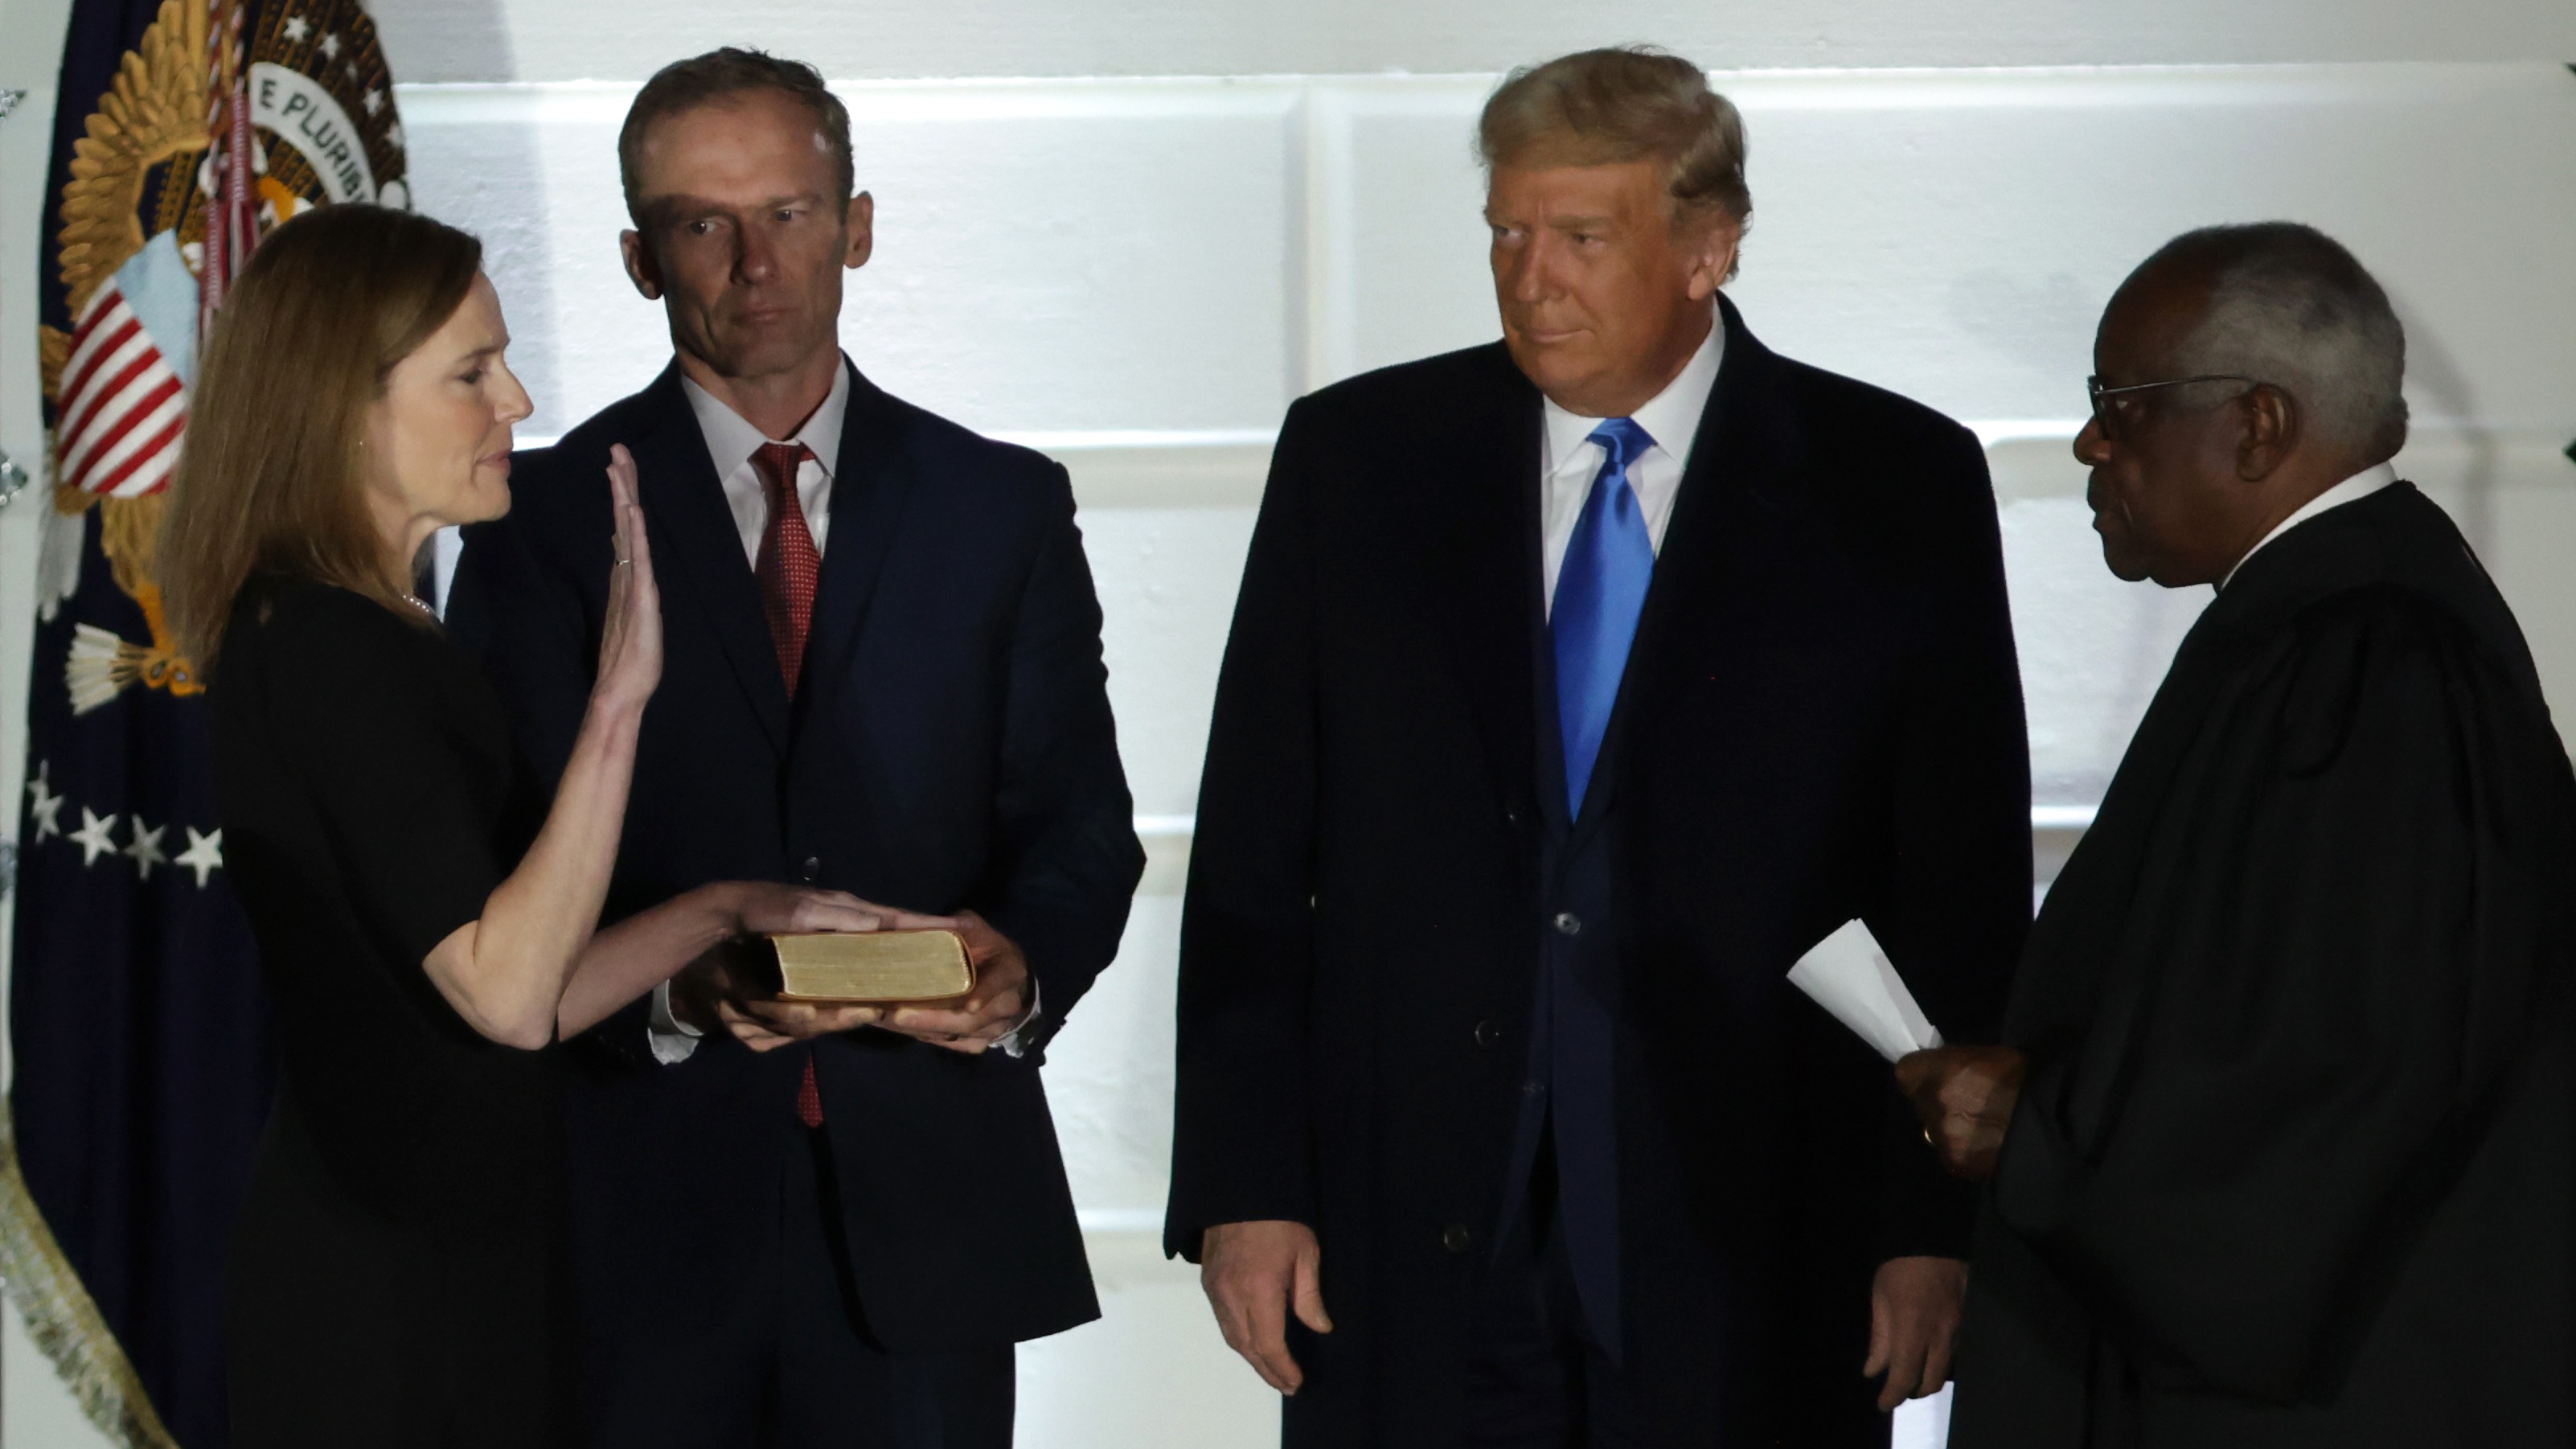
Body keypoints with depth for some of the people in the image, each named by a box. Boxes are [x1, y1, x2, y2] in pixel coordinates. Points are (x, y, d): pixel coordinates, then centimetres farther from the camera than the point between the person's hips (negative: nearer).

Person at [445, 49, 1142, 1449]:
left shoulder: (1001, 507, 9)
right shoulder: (547, 518, 3)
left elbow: (1079, 824, 6)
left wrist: (1022, 967, -16)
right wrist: (675, 988, -22)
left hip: (924, 1193, 1)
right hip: (642, 1196, -1)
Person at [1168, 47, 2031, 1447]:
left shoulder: (1897, 487, 1)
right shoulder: (1354, 457, 5)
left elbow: (1963, 895, 1)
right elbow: (1254, 861, 4)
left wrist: (1938, 1226, -3)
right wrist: (1241, 1185, -1)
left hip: (1751, 1259, -1)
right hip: (1412, 1266, 1)